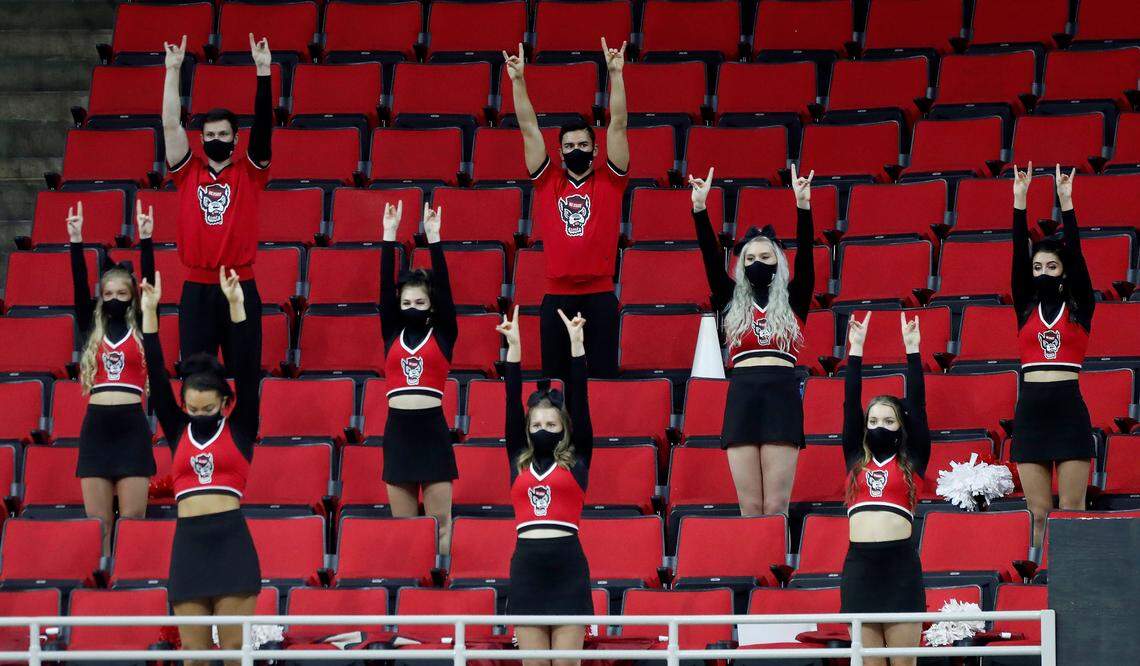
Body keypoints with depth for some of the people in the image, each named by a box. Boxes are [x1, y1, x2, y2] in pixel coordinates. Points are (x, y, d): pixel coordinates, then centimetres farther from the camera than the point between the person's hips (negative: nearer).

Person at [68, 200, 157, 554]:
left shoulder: (141, 328, 6)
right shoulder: (92, 328, 10)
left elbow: (150, 283, -3)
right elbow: (80, 286, 2)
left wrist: (145, 240, -12)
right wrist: (76, 241, -8)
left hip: (132, 426, -2)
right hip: (96, 425, 2)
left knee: (132, 521, -2)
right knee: (97, 524, 2)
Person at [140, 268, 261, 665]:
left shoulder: (239, 428, 5)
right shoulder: (178, 431, 12)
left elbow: (248, 370, -3)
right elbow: (156, 376, 8)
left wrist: (235, 305, -10)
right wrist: (149, 311, 1)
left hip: (231, 541, -3)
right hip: (188, 543, 3)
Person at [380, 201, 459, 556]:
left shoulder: (442, 335, 4)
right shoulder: (392, 335, 10)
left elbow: (443, 286, -3)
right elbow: (385, 286, 5)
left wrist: (433, 237, -8)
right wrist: (389, 236, 0)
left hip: (433, 430, -3)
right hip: (397, 430, 3)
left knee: (439, 521, -2)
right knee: (402, 525, 7)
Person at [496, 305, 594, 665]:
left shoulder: (576, 460, 6)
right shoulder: (519, 461, 12)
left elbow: (579, 400, 2)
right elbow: (513, 403, 8)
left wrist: (576, 344, -3)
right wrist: (514, 348, 4)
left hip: (568, 567, -2)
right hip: (527, 565, 2)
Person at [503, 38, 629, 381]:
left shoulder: (608, 182, 6)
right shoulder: (548, 182, 10)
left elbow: (618, 125, 0)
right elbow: (529, 128, 6)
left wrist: (615, 74, -8)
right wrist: (518, 79, -1)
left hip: (600, 296, -1)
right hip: (557, 297, 1)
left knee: (603, 374, -1)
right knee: (554, 375, 4)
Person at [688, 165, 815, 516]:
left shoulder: (792, 301, 13)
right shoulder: (733, 300, 16)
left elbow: (805, 256, 1)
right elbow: (711, 257, 8)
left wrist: (803, 206, -11)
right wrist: (699, 208, -3)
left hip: (782, 398, -2)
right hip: (742, 398, 2)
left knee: (776, 507, -5)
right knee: (750, 507, 0)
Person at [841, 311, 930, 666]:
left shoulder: (912, 461, 9)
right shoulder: (856, 460, 14)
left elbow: (917, 404, 4)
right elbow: (850, 404, 11)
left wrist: (912, 350, 1)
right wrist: (856, 350, 8)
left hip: (900, 563, -2)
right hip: (860, 562, 2)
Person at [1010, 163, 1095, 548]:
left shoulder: (1080, 307, 5)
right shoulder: (1026, 308, 10)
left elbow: (1075, 255, -5)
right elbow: (1018, 255, 3)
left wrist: (1066, 202, -11)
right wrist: (1019, 202, -5)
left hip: (1069, 410, -3)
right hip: (1030, 411, 3)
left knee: (1072, 513, -3)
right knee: (1038, 513, 3)